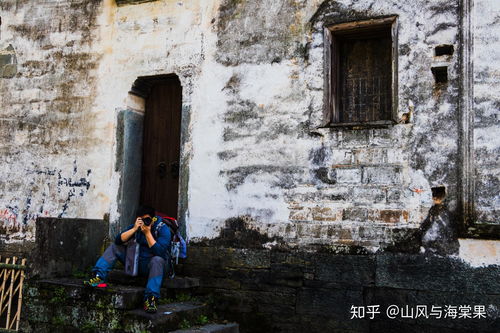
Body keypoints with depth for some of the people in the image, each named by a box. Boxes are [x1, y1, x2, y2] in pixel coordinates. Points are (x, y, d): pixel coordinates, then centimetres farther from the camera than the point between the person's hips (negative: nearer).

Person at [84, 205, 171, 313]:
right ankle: (98, 276, -18)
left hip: (152, 266, -5)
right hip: (136, 262, 6)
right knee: (114, 247, 0)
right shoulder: (137, 226, 1)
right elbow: (118, 240, -9)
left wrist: (148, 233, -28)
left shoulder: (163, 229, -14)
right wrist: (134, 229, -21)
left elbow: (159, 252, -28)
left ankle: (150, 298, -44)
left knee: (157, 260, -40)